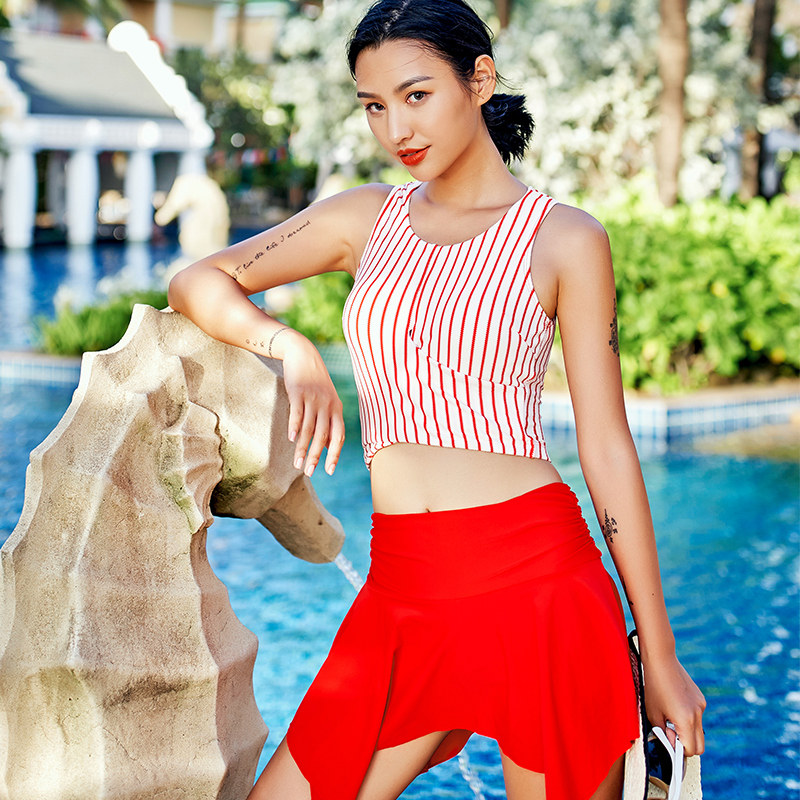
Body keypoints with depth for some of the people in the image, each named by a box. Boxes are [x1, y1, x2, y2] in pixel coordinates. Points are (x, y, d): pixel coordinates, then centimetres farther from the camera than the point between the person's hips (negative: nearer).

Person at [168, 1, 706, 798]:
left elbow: (606, 447, 0)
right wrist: (292, 350, -6)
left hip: (538, 582, -4)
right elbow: (198, 283, 14)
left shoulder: (562, 238, 0)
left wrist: (658, 657, 0)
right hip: (404, 597, 4)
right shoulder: (367, 218, 12)